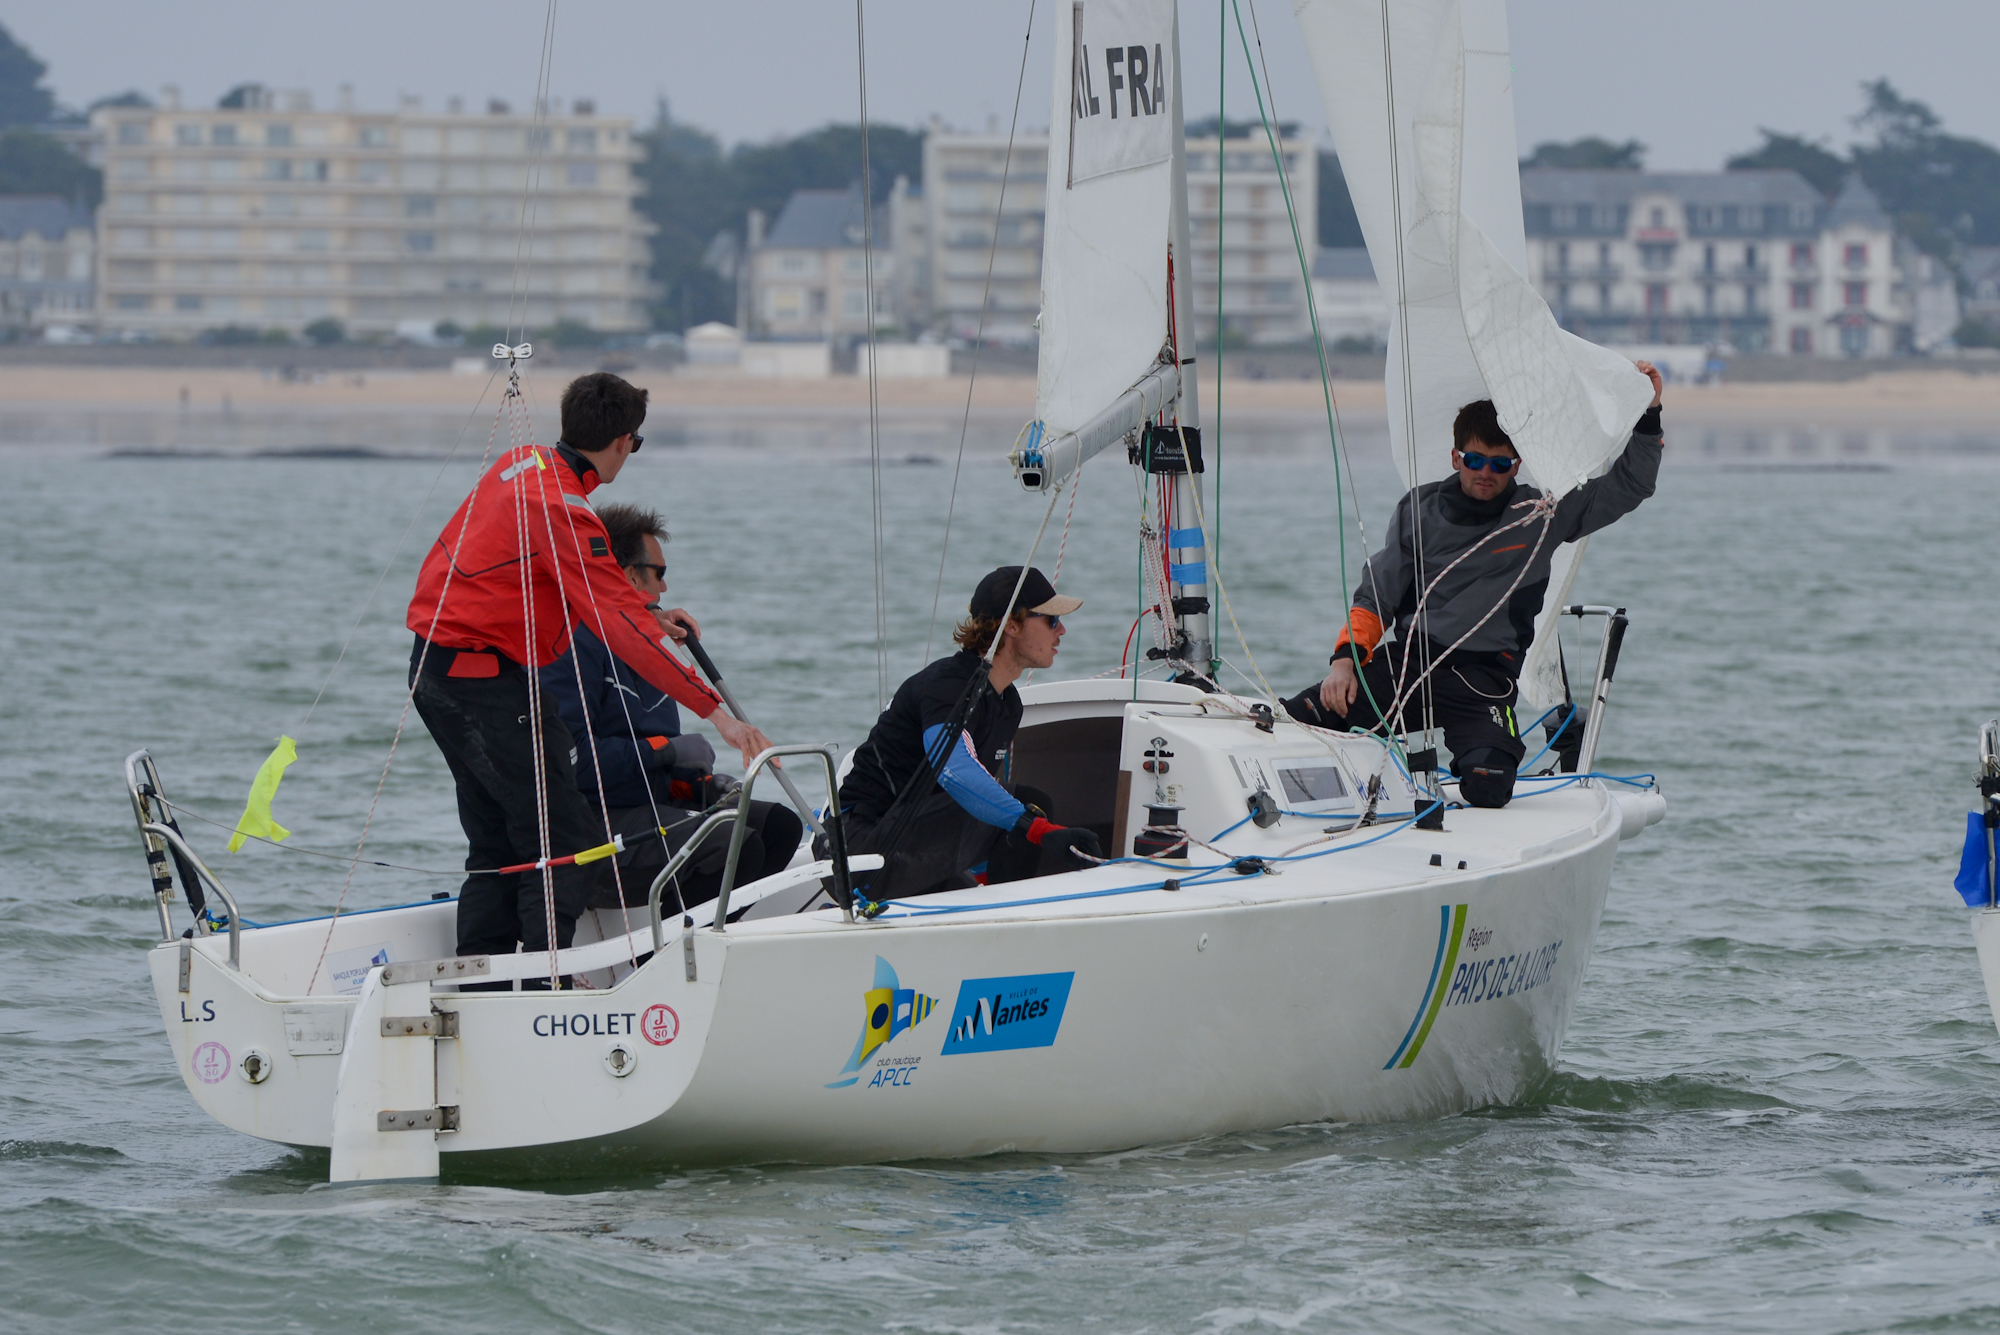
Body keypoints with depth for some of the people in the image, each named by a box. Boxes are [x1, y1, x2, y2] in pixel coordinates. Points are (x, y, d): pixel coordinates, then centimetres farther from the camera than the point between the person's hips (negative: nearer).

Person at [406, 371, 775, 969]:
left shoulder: (521, 464, 8)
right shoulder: (560, 510, -20)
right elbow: (622, 627, -24)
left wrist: (649, 614, 27)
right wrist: (716, 711, -25)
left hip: (433, 667, 10)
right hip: (486, 678, -10)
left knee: (497, 846, 15)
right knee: (568, 842, -8)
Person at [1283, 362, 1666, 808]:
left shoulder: (1540, 515, 5)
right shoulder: (1420, 508, 10)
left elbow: (1628, 486, 8)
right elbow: (1375, 597, 13)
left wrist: (1647, 415, -4)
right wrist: (1346, 657, -2)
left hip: (1483, 674, -2)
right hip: (1406, 657, 2)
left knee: (1487, 784, -30)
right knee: (1292, 721, -18)